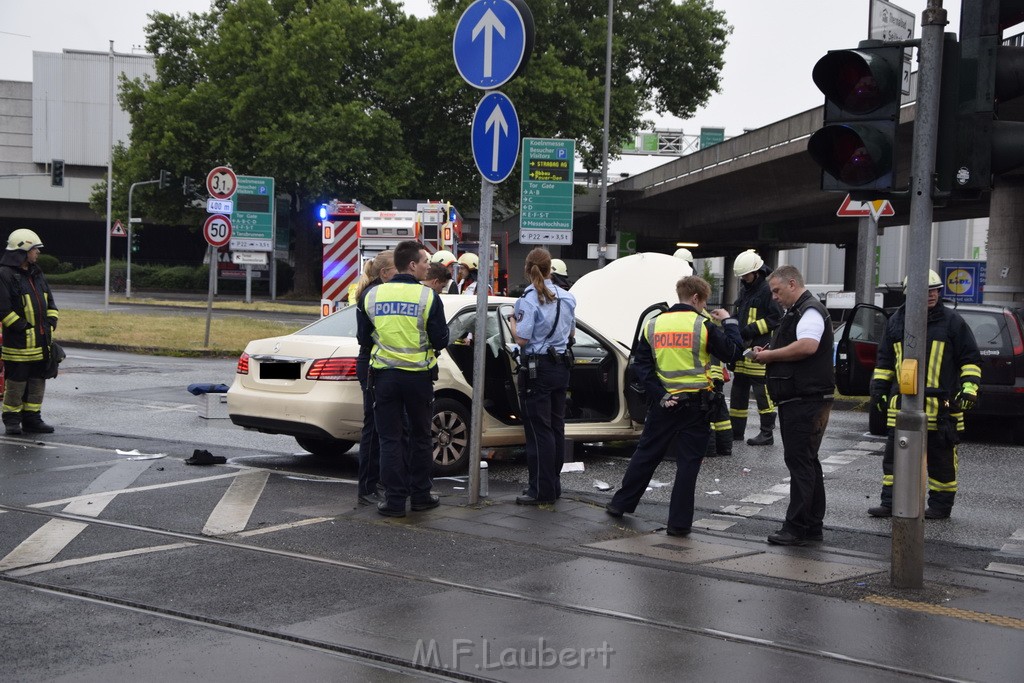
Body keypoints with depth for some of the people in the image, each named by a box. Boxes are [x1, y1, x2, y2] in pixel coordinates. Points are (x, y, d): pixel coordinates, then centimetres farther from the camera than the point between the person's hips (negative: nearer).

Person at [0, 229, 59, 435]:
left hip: (41, 341, 8)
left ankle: (31, 418, 19)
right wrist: (24, 329, -16)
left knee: (38, 381, 10)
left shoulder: (36, 274, 17)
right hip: (18, 342, -8)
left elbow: (49, 302, 22)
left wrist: (50, 323, 6)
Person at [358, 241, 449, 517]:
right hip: (418, 376, -1)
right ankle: (421, 495, 20)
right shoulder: (428, 296, -10)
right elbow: (440, 340, -8)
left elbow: (363, 338, 8)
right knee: (420, 438, 13)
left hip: (384, 375, 2)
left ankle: (394, 499, 4)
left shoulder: (373, 295, -1)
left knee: (390, 439, 6)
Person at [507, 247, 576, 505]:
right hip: (561, 366, 7)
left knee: (539, 430, -3)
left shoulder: (528, 300, -15)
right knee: (556, 427, 13)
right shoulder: (566, 297, 6)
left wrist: (512, 321, 0)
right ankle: (554, 484, 21)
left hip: (537, 369, -7)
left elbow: (522, 339, -17)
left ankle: (541, 490, -1)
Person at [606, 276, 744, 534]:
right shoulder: (703, 326, -9)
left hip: (664, 403, 4)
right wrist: (729, 322, 7)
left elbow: (642, 365, 1)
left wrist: (659, 394, -2)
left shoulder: (654, 325, 4)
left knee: (645, 454, 17)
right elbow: (733, 352, -4)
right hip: (695, 404, -4)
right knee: (688, 463, 3)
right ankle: (678, 523, 5)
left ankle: (620, 503, 26)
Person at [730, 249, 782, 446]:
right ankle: (736, 430, 20)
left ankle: (767, 433, -3)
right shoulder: (745, 290, 19)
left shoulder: (767, 291, -9)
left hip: (760, 350, -9)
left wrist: (752, 329, -16)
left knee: (762, 392, -8)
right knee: (738, 391, 12)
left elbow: (777, 318, -14)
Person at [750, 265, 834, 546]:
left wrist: (771, 355, -17)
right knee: (807, 462, 13)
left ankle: (796, 528, -9)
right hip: (797, 400, 11)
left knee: (800, 462, -10)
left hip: (807, 401, -11)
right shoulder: (795, 312, 22)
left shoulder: (810, 311, -13)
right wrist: (766, 353, 10)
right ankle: (813, 526, 19)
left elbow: (808, 346, -29)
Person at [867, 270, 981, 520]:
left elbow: (970, 358, 2)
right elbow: (884, 359, 19)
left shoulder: (952, 321, 0)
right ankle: (890, 503, 13)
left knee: (941, 459, 4)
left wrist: (969, 388, -7)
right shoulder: (897, 321, 10)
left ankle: (940, 505, 15)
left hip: (941, 405, -3)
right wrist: (878, 387, 15)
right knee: (894, 455, 5)